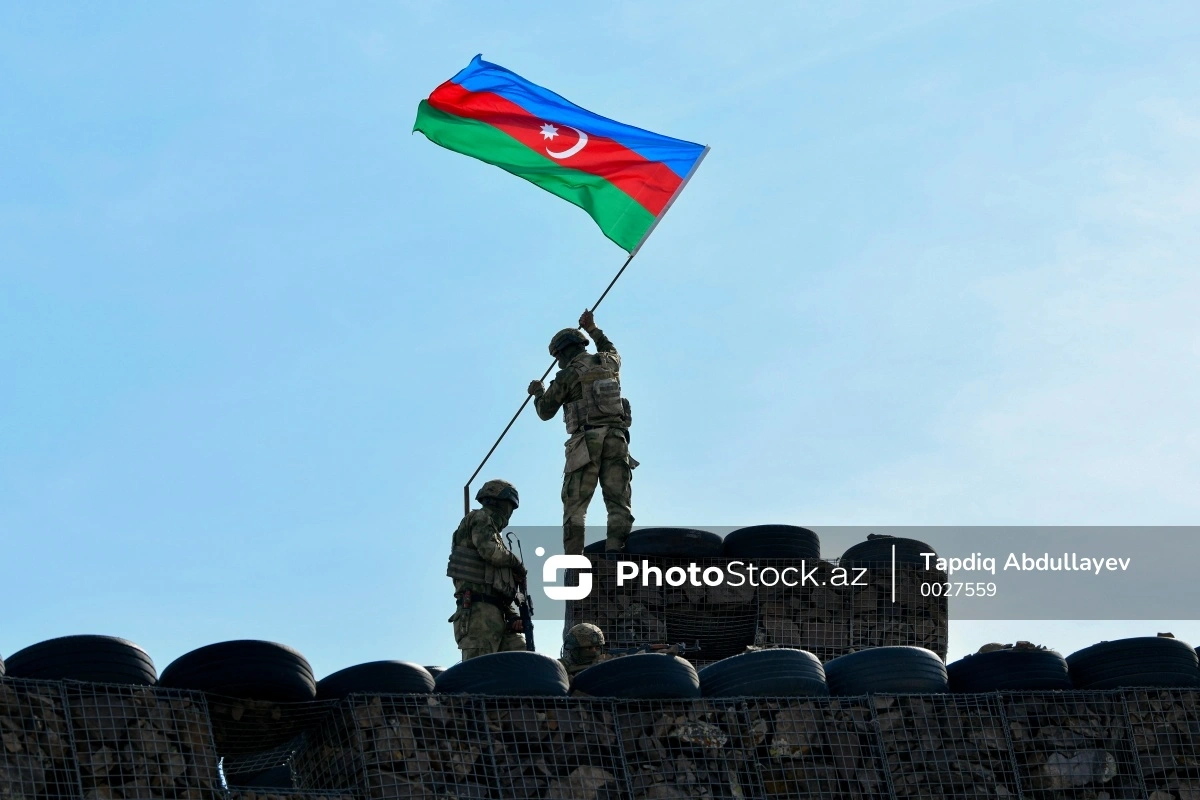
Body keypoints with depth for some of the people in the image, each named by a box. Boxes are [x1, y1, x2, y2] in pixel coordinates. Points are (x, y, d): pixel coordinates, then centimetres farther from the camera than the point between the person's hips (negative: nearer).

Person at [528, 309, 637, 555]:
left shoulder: (568, 375, 1)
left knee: (574, 506, -2)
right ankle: (614, 553, -19)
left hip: (586, 441, -4)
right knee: (618, 502, -2)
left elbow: (545, 412, 9)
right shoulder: (609, 363, 16)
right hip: (616, 438, 4)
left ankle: (573, 561, -12)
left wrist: (538, 392, 29)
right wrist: (593, 330, 53)